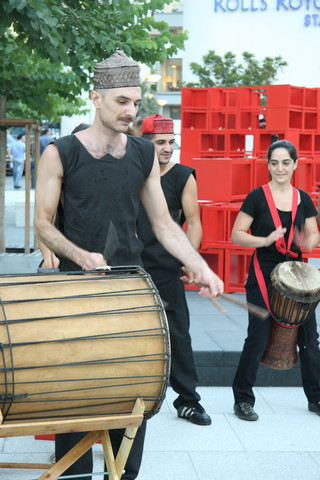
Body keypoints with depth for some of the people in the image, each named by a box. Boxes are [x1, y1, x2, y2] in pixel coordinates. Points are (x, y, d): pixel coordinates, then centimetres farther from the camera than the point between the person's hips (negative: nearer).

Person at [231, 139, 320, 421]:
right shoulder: (257, 197, -4)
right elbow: (236, 235, -6)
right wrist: (266, 240, -21)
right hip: (263, 275, -4)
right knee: (258, 339, -3)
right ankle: (243, 400, 10)